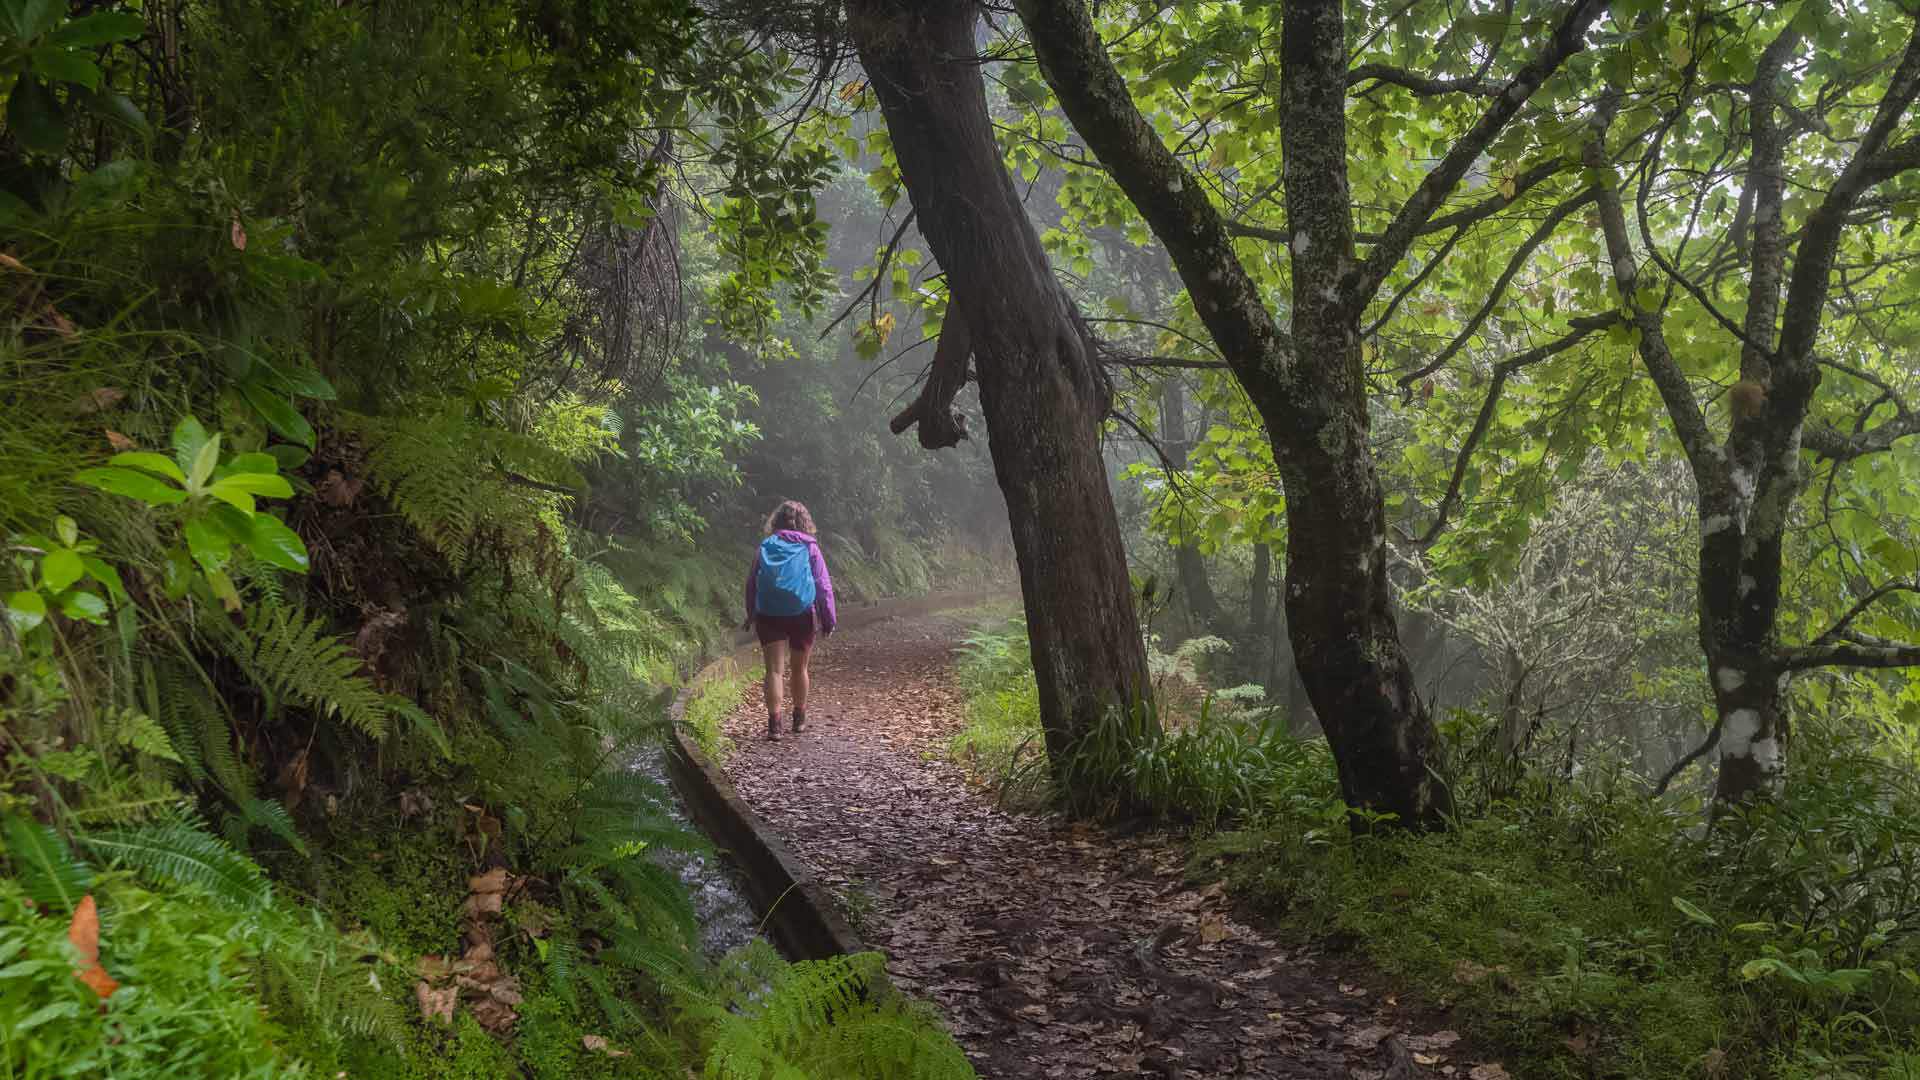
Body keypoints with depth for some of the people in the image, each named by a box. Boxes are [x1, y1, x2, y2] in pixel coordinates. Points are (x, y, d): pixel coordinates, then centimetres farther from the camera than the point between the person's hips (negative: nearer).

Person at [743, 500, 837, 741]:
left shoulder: (766, 547, 4)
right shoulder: (809, 548, -1)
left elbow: (751, 583, 8)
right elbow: (823, 585, -1)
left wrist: (751, 616, 17)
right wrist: (829, 619, 5)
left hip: (768, 616, 0)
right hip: (802, 615, 0)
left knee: (775, 670, -2)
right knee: (799, 669, 16)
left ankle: (774, 722, -15)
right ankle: (799, 718, 30)